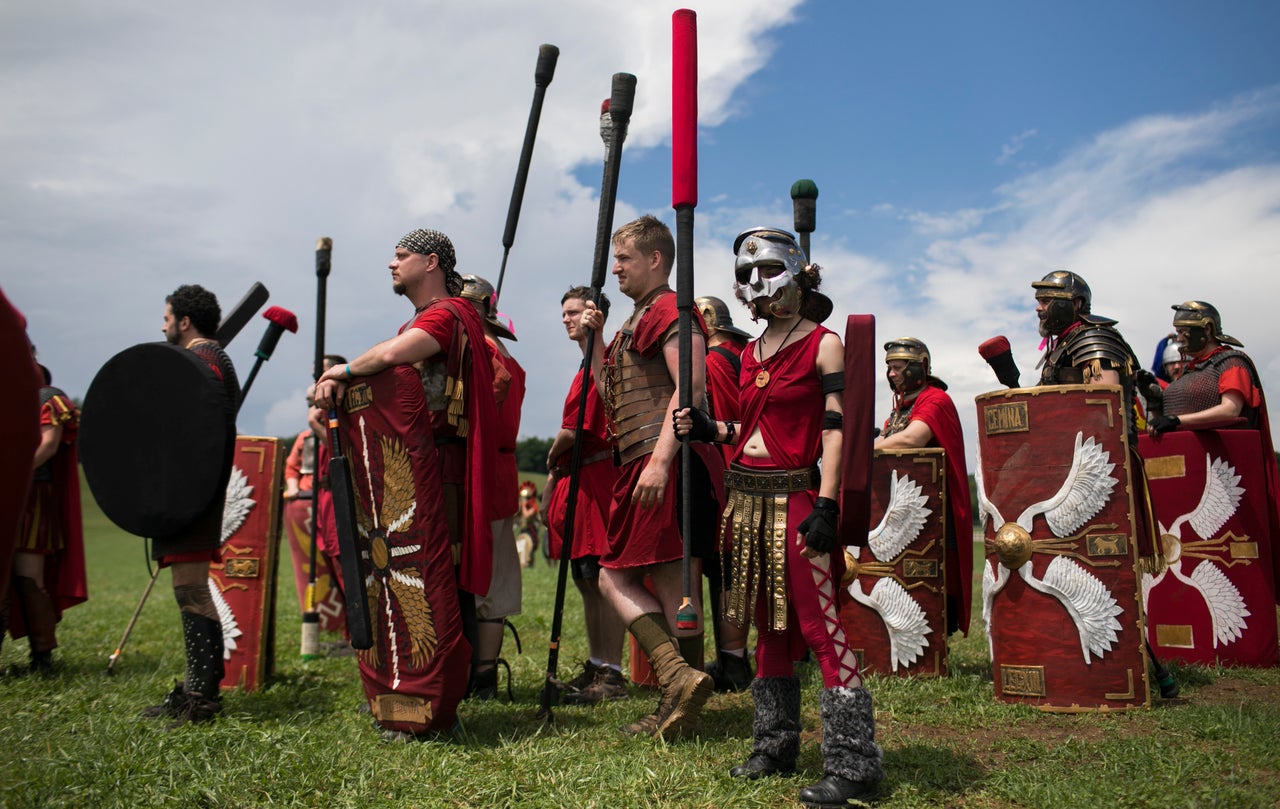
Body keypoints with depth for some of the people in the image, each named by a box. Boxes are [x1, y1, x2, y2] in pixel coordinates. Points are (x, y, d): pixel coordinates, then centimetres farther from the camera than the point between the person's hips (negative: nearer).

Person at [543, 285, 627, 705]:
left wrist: (552, 457, 2)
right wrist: (555, 476, 17)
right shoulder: (588, 366, 22)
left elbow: (578, 430, -17)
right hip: (578, 480, 11)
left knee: (603, 580, -7)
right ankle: (595, 667, 22)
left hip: (595, 477, -11)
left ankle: (611, 675, -1)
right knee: (587, 582, 13)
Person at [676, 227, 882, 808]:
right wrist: (710, 430, 4)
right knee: (768, 625, 13)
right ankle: (775, 748, 25)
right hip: (748, 497, 7)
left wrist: (826, 506, -16)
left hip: (795, 497, -7)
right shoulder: (750, 353, 15)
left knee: (819, 625, -7)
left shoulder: (823, 344, -3)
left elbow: (834, 429, -9)